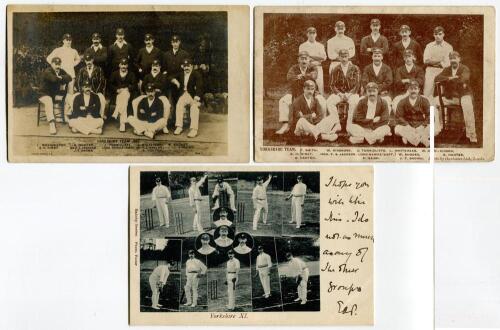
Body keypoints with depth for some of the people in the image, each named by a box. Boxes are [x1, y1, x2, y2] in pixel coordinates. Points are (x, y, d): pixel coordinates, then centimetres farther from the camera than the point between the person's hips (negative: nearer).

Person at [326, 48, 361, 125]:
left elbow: (357, 84, 0)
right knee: (329, 102, -29)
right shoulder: (335, 70, 11)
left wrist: (348, 94, -14)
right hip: (338, 93, 2)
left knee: (354, 102, -37)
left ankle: (349, 124, -30)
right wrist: (339, 93, -11)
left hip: (352, 93, -2)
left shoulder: (355, 69, 7)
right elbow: (332, 85, 7)